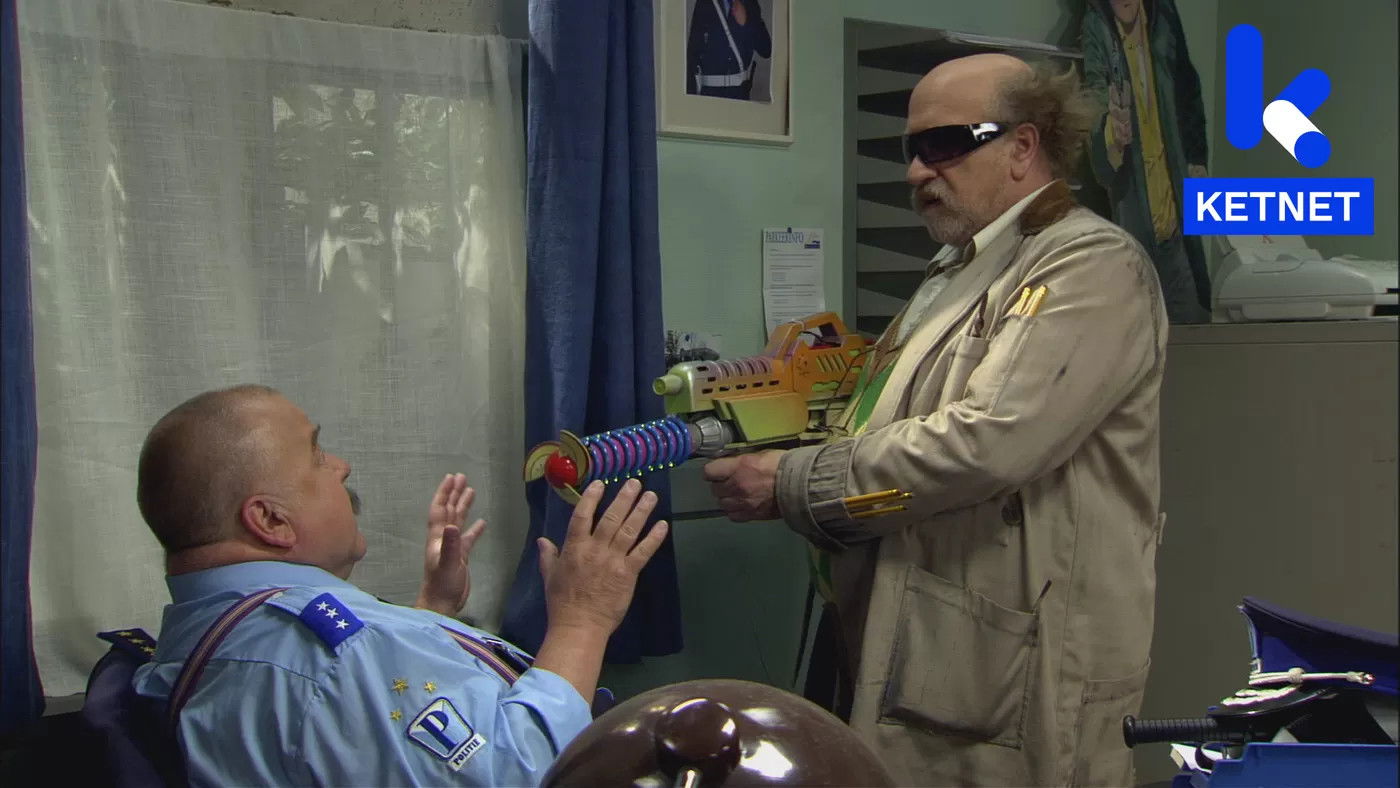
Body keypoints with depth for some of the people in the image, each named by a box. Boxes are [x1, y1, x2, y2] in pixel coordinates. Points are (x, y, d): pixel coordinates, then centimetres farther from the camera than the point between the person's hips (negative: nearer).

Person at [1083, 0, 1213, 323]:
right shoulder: (1095, 33, -17)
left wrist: (1196, 159, 15)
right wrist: (1113, 136, -48)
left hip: (1177, 212, 5)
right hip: (1134, 221, -5)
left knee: (1196, 317, 14)